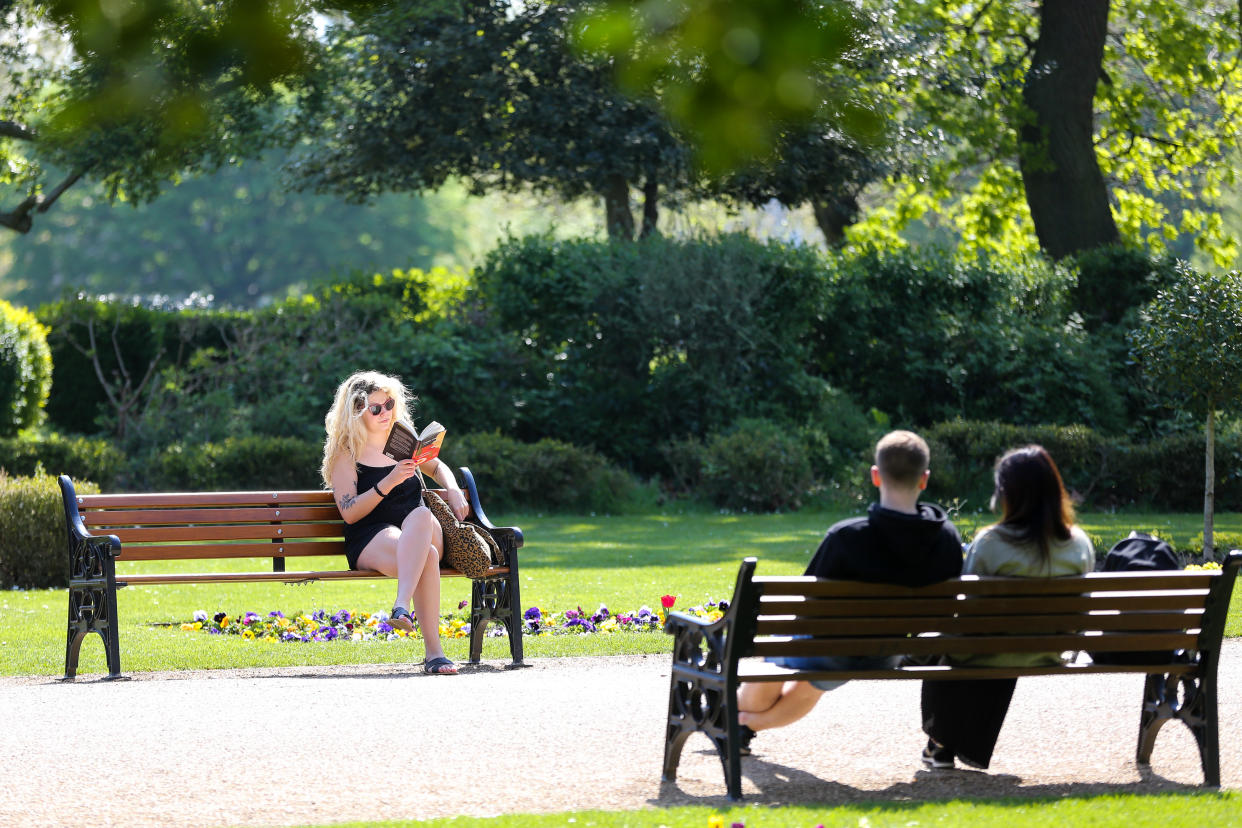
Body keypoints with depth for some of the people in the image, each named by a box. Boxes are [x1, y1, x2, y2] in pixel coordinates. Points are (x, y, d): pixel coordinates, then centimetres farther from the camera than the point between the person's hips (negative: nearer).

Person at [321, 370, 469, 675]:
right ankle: (433, 651, -47)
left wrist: (453, 491, 13)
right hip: (370, 540, -3)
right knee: (428, 557, -38)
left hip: (423, 534, 3)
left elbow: (437, 466, 35)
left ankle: (402, 605, -51)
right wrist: (388, 483, -17)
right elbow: (349, 512, -6)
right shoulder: (346, 453, 4)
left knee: (421, 515, -38)